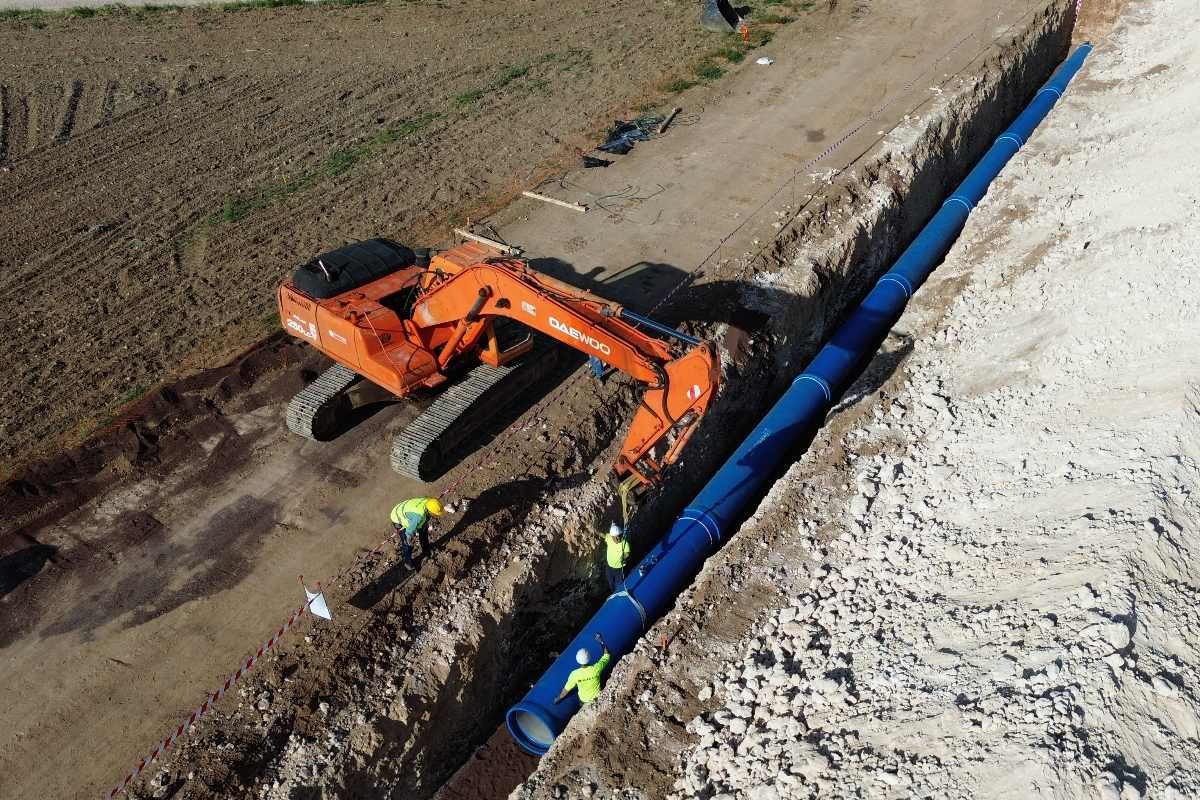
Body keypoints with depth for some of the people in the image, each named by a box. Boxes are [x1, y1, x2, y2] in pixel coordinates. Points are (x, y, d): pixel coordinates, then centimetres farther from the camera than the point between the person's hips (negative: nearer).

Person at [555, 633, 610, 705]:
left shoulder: (575, 674, -29)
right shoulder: (596, 669, -30)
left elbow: (566, 690, -14)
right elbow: (607, 655, -13)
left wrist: (558, 698, 4)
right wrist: (601, 642, -8)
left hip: (584, 701, 0)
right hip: (597, 698, 0)